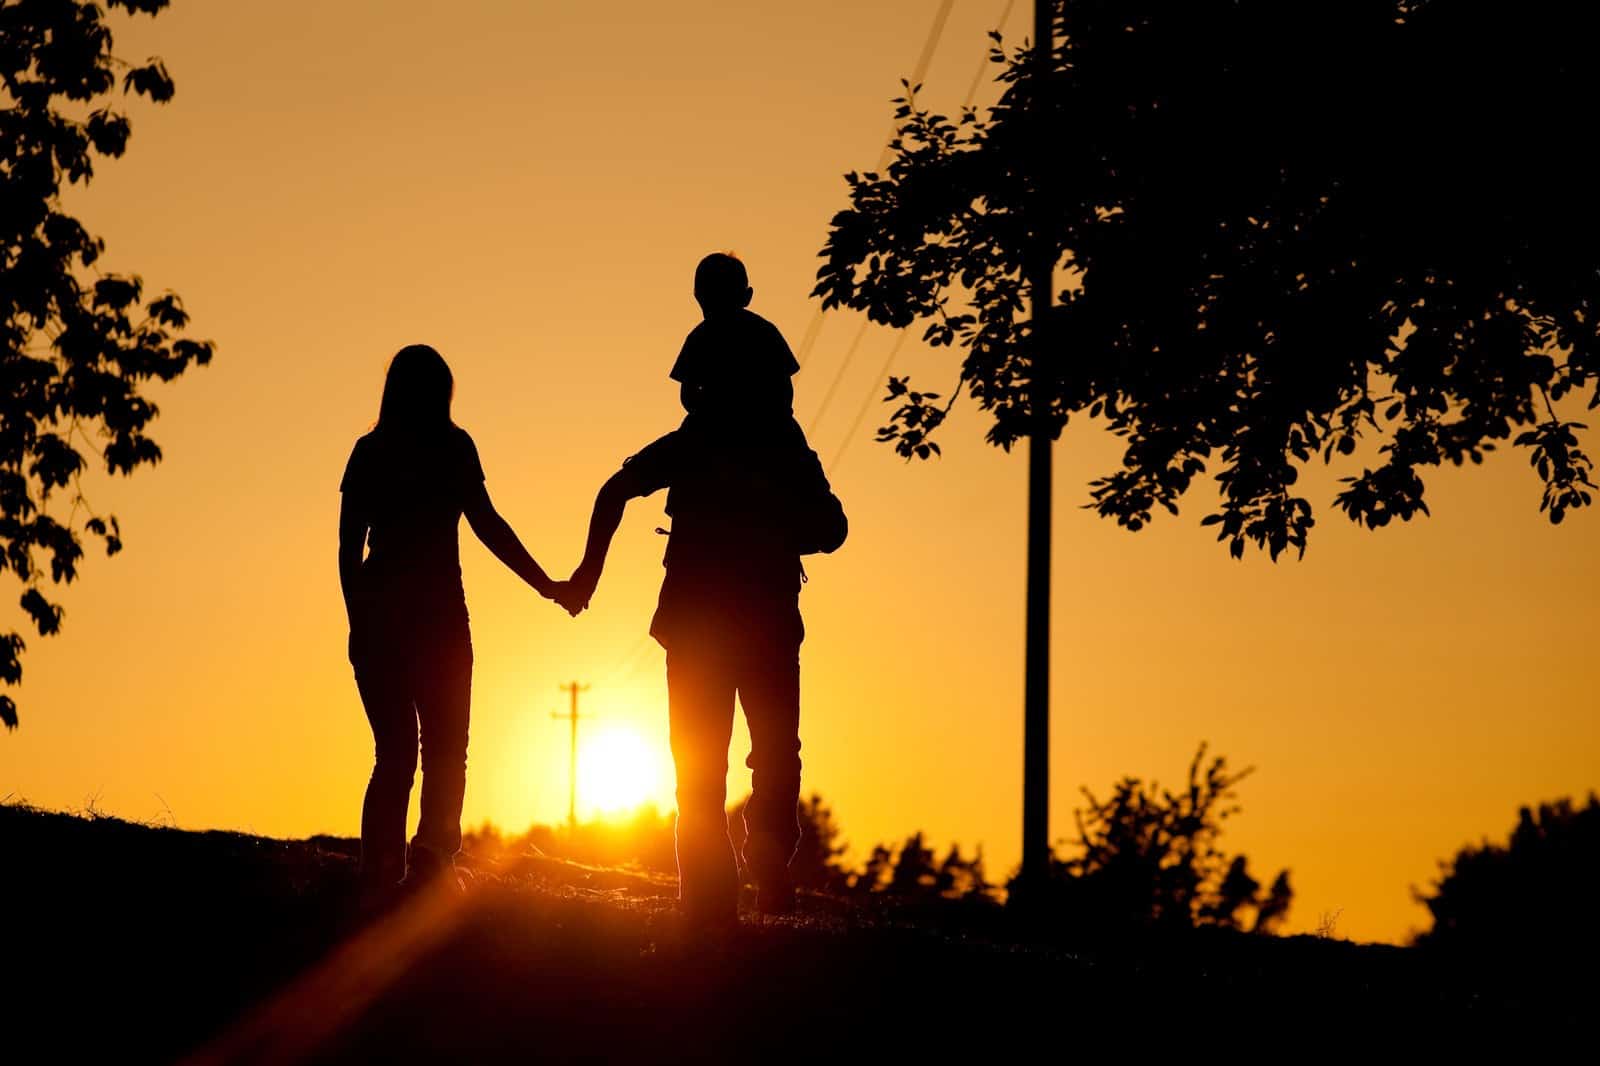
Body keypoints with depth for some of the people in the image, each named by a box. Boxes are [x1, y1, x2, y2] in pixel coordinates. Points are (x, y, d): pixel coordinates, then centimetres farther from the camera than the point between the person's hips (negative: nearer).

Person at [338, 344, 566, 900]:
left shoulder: (369, 451, 10)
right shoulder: (450, 446, 0)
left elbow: (349, 546, 8)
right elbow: (485, 522, -7)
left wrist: (361, 623, 13)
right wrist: (545, 584, -2)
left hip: (378, 616, 4)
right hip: (435, 614, -4)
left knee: (394, 752, 10)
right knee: (444, 750, -2)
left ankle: (380, 876, 3)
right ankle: (430, 861, -21)